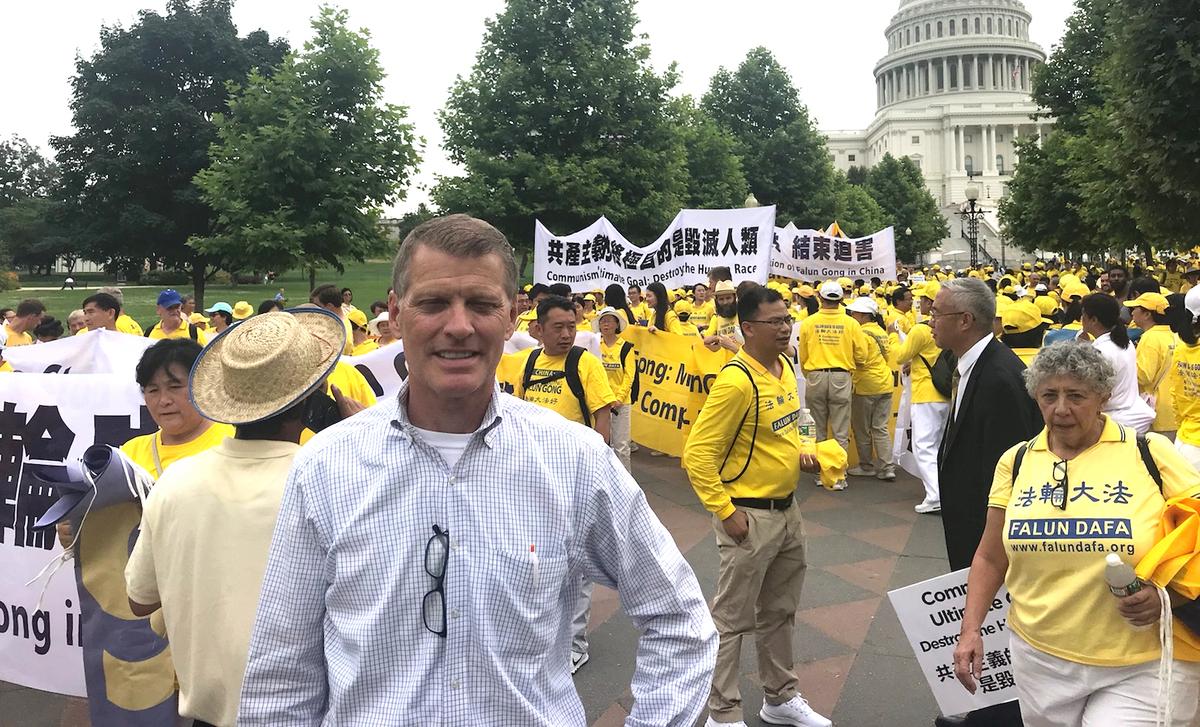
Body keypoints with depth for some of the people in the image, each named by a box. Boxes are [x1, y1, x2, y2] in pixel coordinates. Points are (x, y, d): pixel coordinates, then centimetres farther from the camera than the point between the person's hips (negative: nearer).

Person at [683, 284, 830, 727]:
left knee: (779, 612, 22)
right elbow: (697, 455, -23)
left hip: (788, 509, 9)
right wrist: (725, 512, -20)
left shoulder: (784, 367, 5)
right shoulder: (736, 381, -23)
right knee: (733, 620, 6)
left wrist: (799, 456, 4)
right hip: (750, 515, -9)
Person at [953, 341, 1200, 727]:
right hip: (1040, 657, 3)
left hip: (1142, 666, -3)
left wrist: (1166, 596, -17)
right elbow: (990, 558, 8)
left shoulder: (1151, 455, -7)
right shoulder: (1017, 461, 2)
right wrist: (970, 629, 0)